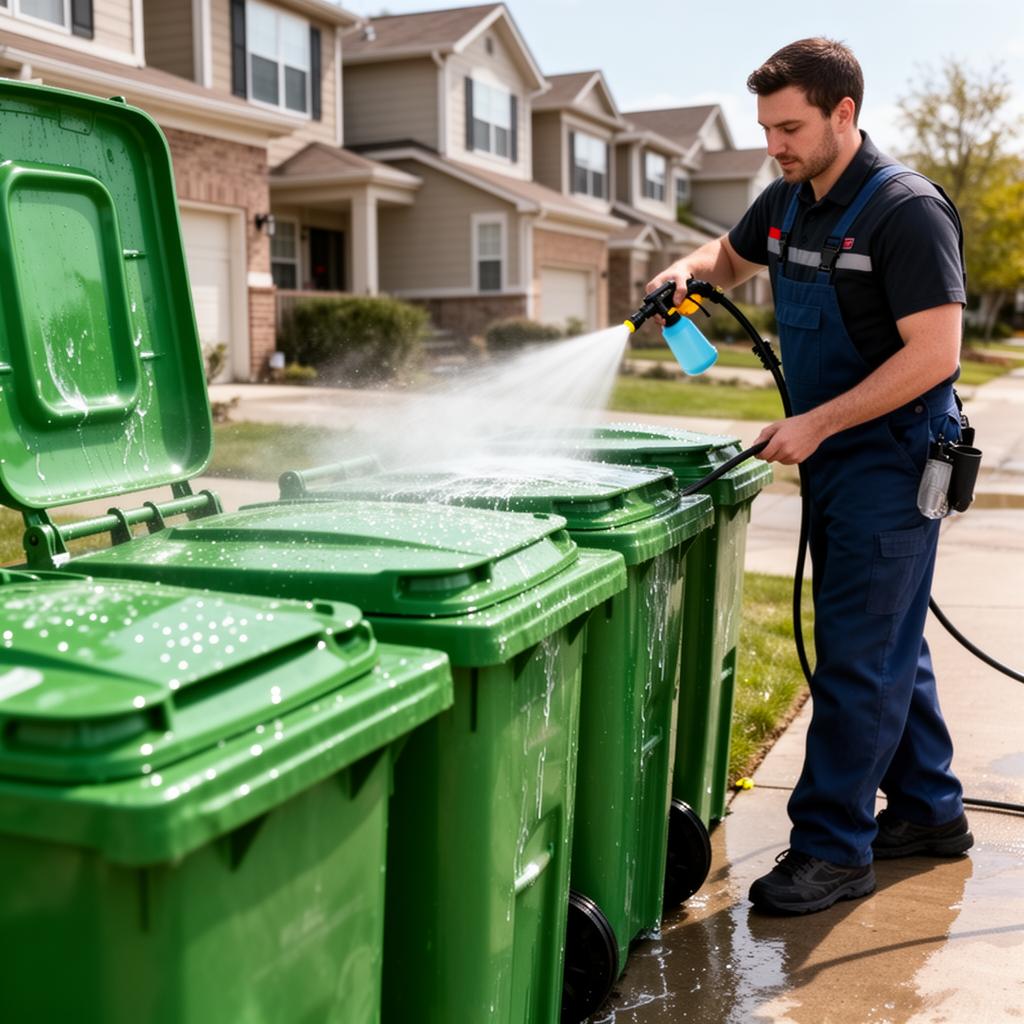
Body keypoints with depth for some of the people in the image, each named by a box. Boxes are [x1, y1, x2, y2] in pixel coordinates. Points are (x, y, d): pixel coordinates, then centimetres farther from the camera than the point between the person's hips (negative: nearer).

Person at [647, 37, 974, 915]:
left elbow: (934, 354, -23)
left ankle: (834, 847, 4)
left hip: (890, 460, -8)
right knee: (888, 645, 16)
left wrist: (815, 424, -22)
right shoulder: (789, 202, 7)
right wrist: (690, 269, 4)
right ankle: (929, 811, 31)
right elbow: (733, 257, 28)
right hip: (832, 457, 8)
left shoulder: (906, 211, -17)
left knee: (858, 656, -6)